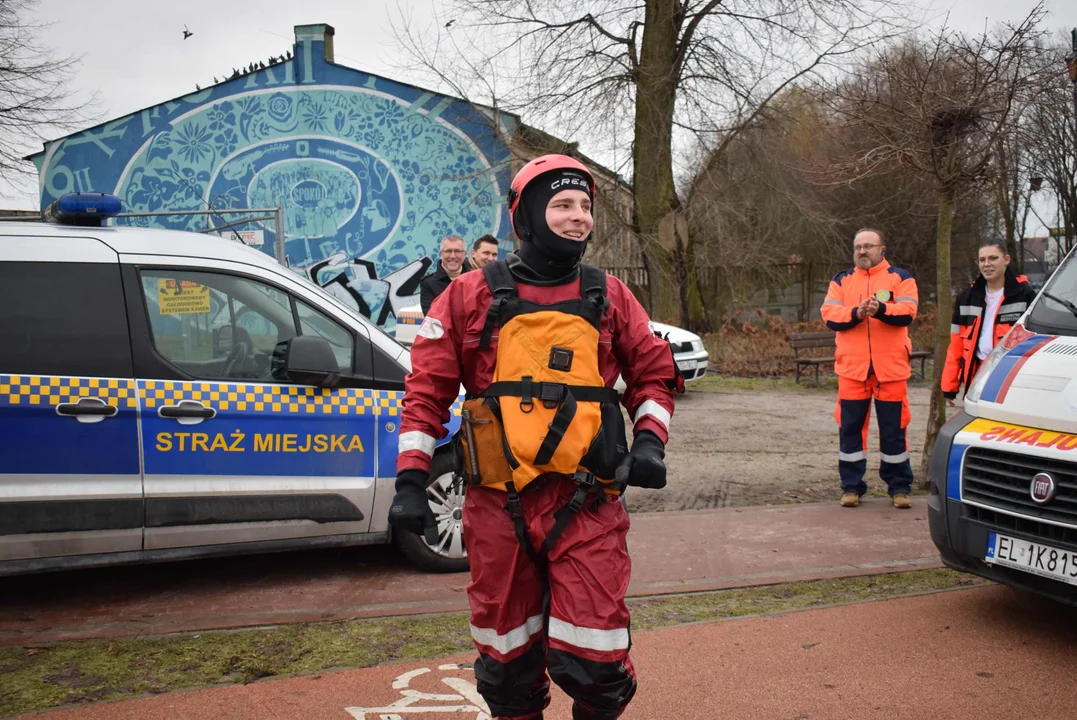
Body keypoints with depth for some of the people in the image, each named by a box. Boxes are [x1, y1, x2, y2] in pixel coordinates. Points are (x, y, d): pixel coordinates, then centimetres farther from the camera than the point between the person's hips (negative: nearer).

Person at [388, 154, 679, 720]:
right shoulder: (472, 296, 3)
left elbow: (653, 374, 17)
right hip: (497, 507, 0)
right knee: (507, 658, 13)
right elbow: (428, 389, 5)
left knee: (590, 660, -3)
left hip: (585, 505, 0)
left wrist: (650, 440, 0)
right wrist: (411, 478, -2)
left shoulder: (609, 298, 8)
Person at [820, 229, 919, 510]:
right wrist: (856, 313, -19)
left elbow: (907, 313, -9)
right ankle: (851, 487, 13)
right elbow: (829, 315, -2)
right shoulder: (841, 281, 12)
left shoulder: (900, 278, 7)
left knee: (893, 429, 4)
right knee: (850, 427, 4)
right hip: (852, 367, 2)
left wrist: (881, 309, -26)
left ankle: (899, 487, 15)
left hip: (890, 367, -2)